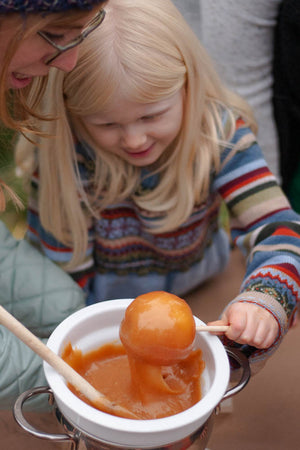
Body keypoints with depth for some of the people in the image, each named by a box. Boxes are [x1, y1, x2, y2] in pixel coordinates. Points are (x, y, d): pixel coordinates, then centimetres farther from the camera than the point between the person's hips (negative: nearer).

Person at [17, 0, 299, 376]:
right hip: (100, 292, -1)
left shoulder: (219, 135, -24)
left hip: (191, 272, 2)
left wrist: (263, 301, -48)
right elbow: (60, 261, -18)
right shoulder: (64, 152, -27)